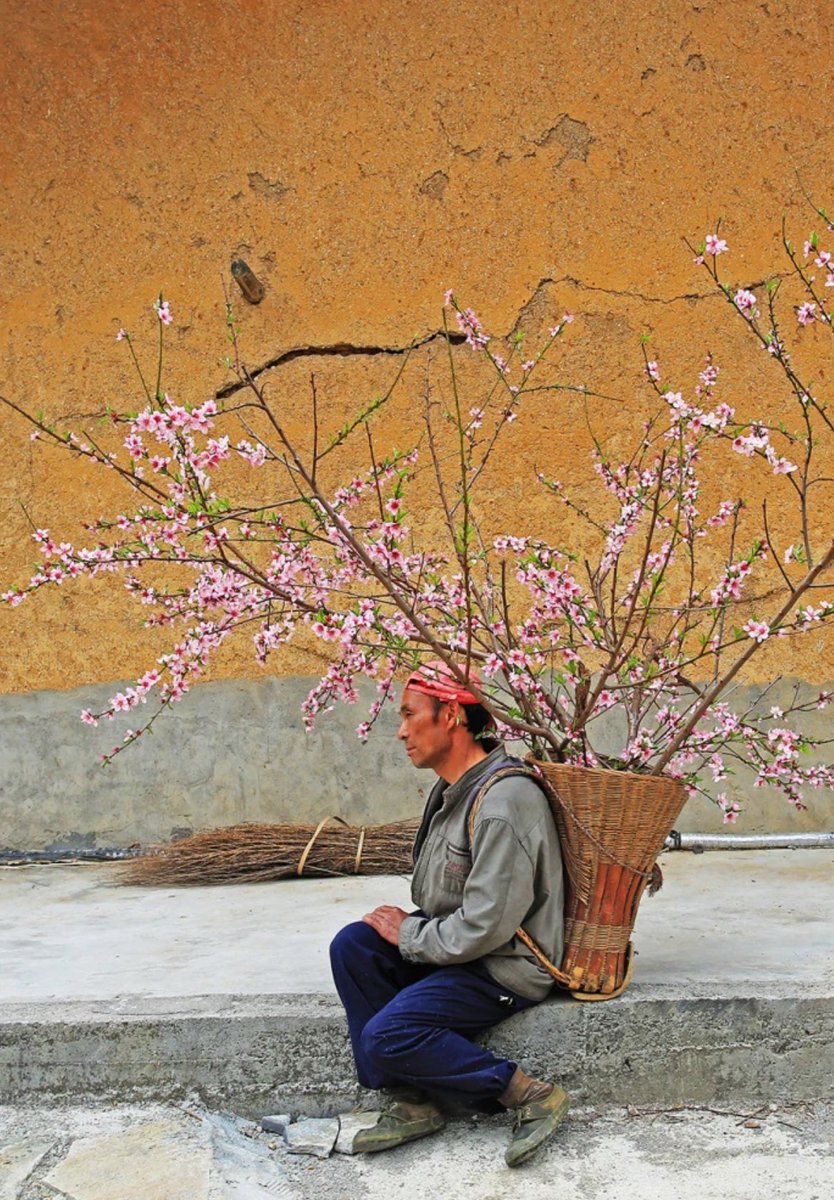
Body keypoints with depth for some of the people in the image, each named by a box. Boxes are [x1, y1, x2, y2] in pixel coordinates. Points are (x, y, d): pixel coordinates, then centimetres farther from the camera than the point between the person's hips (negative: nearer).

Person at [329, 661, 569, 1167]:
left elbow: (486, 925, -26)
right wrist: (408, 926, 3)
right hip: (460, 947, 10)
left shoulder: (504, 800, -24)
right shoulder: (452, 790, 9)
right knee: (352, 945, -7)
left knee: (387, 1035, -22)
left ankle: (531, 1095, -8)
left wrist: (410, 935, -12)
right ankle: (413, 1101, -3)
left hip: (506, 967, -10)